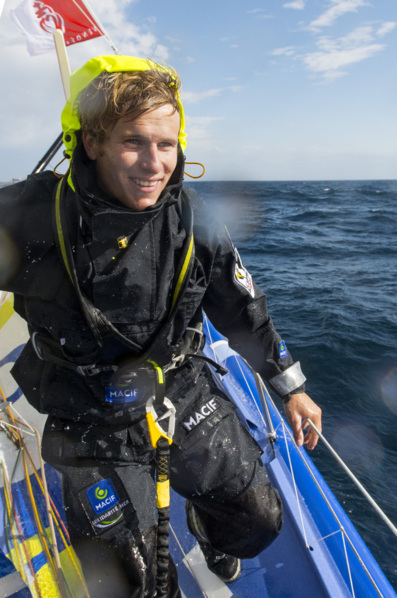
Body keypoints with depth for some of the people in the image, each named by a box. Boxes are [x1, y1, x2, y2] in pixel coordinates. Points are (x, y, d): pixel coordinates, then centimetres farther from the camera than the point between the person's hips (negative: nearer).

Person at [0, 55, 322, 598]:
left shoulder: (193, 220, -11)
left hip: (188, 399, 3)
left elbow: (244, 311, 0)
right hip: (95, 428, -1)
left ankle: (208, 527, 52)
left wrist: (291, 388, 8)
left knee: (259, 523, 15)